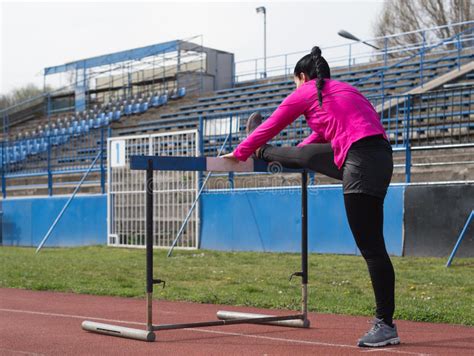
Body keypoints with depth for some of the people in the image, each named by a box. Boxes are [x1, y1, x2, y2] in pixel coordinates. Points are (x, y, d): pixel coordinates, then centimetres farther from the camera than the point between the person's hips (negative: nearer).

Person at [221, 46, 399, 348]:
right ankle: (267, 152, 58)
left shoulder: (306, 92, 7)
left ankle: (386, 326, -3)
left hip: (363, 163, -8)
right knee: (303, 155, 27)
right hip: (374, 155, 8)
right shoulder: (342, 89, 28)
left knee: (371, 246, -6)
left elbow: (270, 127, 17)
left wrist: (239, 154, 33)